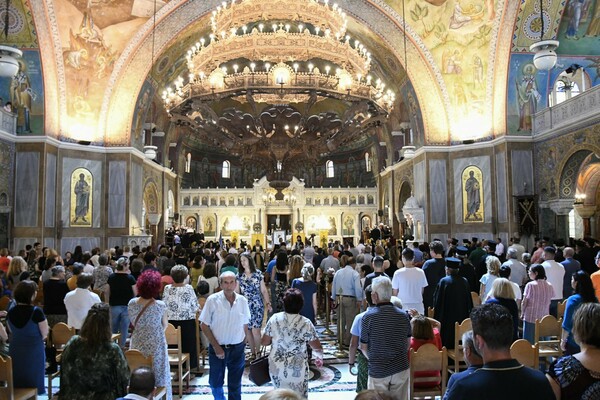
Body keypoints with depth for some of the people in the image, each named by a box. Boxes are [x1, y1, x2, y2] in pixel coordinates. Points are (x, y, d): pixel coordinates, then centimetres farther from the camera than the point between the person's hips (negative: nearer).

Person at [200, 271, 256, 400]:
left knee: (235, 384, 12)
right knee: (215, 382, 15)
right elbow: (204, 325, -6)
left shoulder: (242, 301, -4)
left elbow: (245, 327, 6)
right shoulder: (213, 300, -12)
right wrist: (216, 346, -11)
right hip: (218, 348, -1)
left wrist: (254, 348, 6)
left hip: (237, 348, 1)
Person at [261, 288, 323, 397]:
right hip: (297, 370, -2)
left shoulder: (274, 319, -10)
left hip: (277, 368, 2)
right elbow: (317, 347, -7)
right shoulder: (306, 323, -13)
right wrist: (319, 357, 12)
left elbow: (264, 342, -2)